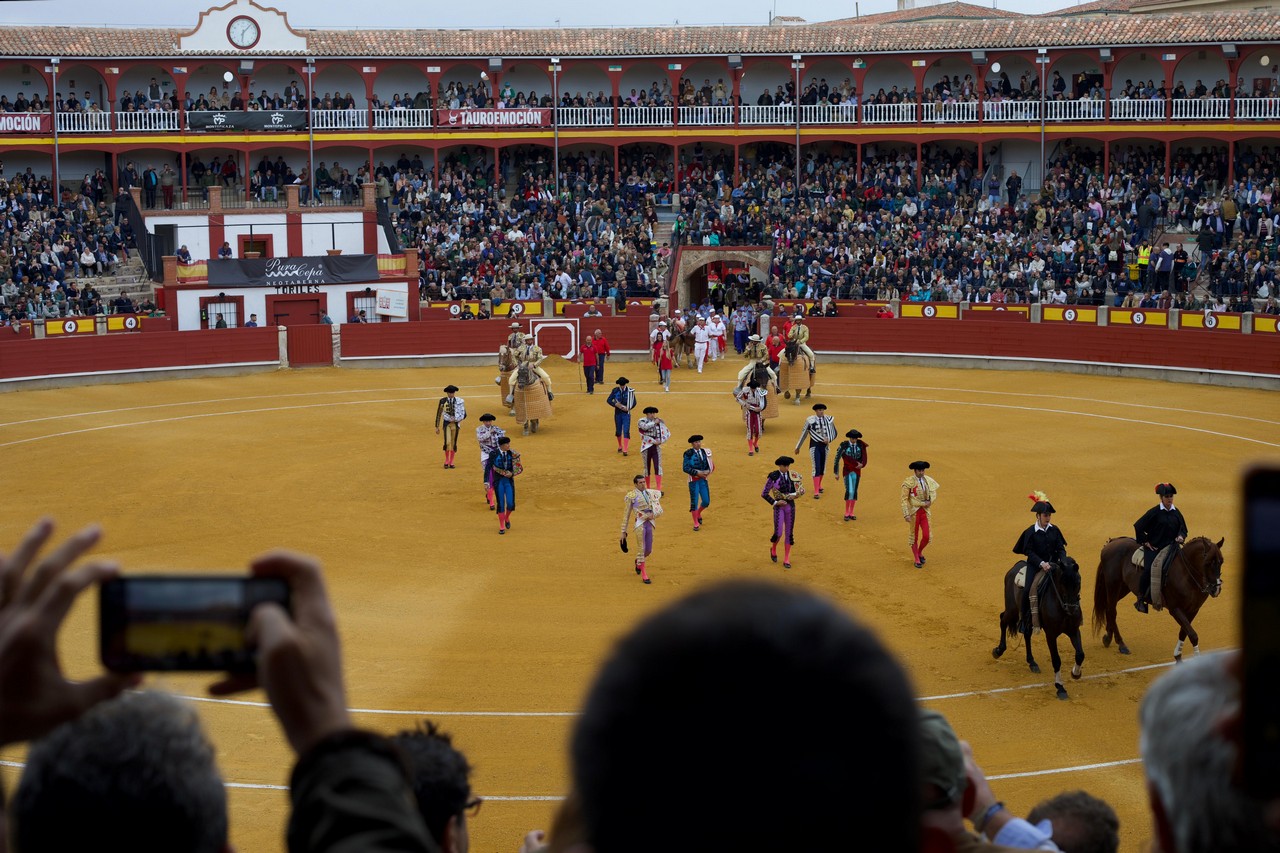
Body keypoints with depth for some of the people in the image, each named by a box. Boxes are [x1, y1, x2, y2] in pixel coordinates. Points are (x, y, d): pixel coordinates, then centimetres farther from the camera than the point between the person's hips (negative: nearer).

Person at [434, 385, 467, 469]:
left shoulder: (459, 401, 0)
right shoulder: (443, 401, -2)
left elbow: (464, 414, 5)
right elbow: (438, 414, 5)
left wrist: (456, 419, -12)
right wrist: (437, 427, 5)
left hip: (455, 423, 2)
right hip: (446, 423, -2)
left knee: (454, 443, 6)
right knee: (447, 442, -16)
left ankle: (451, 462, 18)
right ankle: (446, 460, 2)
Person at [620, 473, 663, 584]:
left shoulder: (651, 493, 11)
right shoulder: (632, 496, -2)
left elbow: (660, 510, 8)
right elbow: (626, 515, 0)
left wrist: (653, 514, -15)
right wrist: (623, 532, -1)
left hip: (650, 523, 5)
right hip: (640, 524, -5)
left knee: (649, 550, 14)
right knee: (641, 549, -6)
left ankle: (638, 561, 45)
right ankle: (644, 575, 3)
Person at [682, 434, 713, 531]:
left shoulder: (705, 452, 6)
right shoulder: (688, 454, -10)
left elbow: (708, 465, 14)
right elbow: (686, 468, -15)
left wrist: (708, 471, -6)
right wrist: (697, 473, -19)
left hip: (703, 479, 5)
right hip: (693, 480, -5)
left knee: (706, 502, 6)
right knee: (694, 501, -1)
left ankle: (698, 513, 37)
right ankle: (696, 523, 11)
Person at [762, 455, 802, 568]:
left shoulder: (793, 476, 3)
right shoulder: (773, 476, -8)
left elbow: (801, 490, 9)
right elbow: (764, 493, -6)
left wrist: (792, 495, -12)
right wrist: (775, 502, -14)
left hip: (790, 506, 3)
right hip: (779, 507, -3)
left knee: (789, 533, 6)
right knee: (778, 533, -9)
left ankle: (786, 560, 15)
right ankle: (773, 549, 25)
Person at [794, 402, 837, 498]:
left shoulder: (829, 419, -2)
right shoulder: (810, 420, -10)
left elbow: (834, 433, 7)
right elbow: (803, 434, 0)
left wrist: (829, 439, -15)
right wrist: (798, 447, 8)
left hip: (825, 445, 4)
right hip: (814, 446, -4)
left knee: (822, 467, 16)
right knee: (816, 468, -10)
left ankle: (819, 485, 41)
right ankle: (816, 491, -11)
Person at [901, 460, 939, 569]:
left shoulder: (928, 480, 0)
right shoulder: (908, 482, -15)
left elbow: (934, 494, 12)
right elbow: (904, 499, -15)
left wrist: (929, 502, -8)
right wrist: (906, 515, -21)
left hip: (925, 511, 4)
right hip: (914, 511, -4)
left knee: (927, 536, -1)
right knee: (914, 536, 7)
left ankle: (920, 552, 29)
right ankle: (917, 560, 21)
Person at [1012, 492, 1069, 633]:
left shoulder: (1054, 530, 5)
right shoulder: (1030, 532, -7)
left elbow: (1061, 548, 7)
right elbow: (1029, 552, -11)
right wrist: (1041, 563, -24)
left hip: (1051, 564, 4)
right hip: (1034, 565, -4)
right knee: (1028, 590, -21)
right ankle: (1025, 621, -8)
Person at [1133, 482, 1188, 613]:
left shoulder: (1176, 513, 9)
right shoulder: (1154, 512, -5)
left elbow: (1183, 528, 18)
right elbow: (1138, 526, -2)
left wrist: (1181, 536, -4)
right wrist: (1145, 542, -4)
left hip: (1171, 547, 5)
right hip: (1154, 547, -5)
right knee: (1149, 570, -25)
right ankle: (1141, 598, -13)